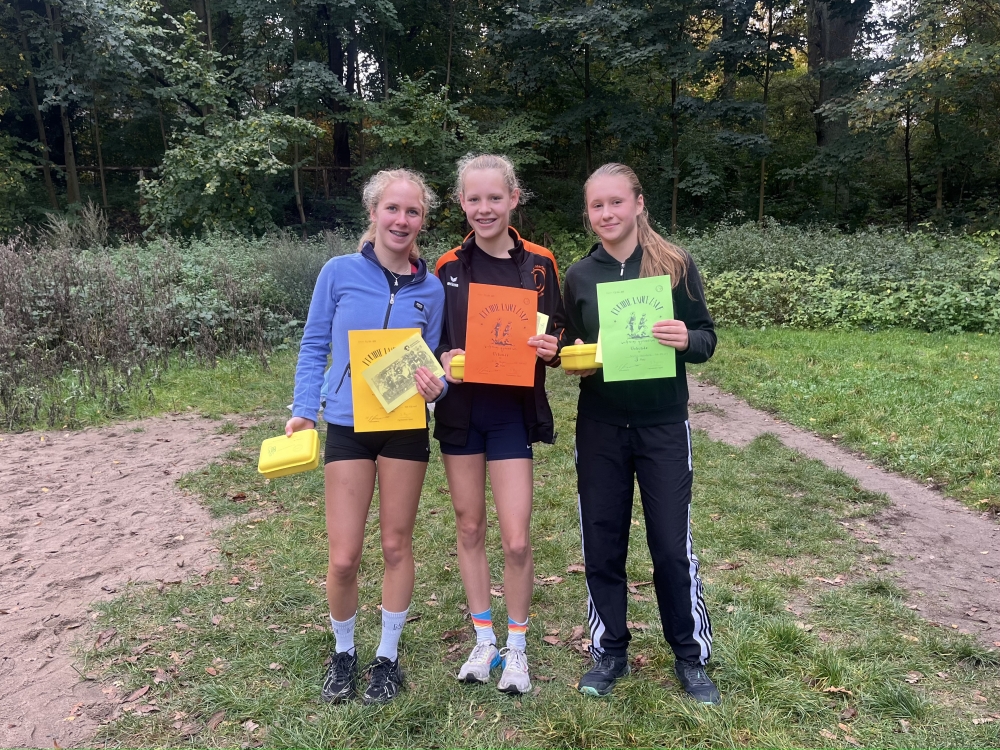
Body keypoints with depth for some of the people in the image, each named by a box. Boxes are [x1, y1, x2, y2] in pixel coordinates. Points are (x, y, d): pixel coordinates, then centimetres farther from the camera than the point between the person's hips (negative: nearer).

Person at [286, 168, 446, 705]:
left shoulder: (431, 288, -1)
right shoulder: (340, 272, -5)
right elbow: (314, 348, 1)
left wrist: (435, 387, -17)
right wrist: (304, 411, -7)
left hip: (406, 428, 1)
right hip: (347, 427, -1)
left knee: (396, 546, 11)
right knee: (344, 557, 0)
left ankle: (388, 656, 31)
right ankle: (343, 652, 29)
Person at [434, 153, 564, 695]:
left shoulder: (539, 264, -1)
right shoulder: (448, 268, 1)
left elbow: (557, 337, 4)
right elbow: (430, 340, 7)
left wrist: (551, 348, -18)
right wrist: (442, 360, -14)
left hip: (513, 412, -2)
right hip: (460, 411, 2)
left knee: (516, 539, -3)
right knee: (469, 528, 11)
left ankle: (516, 646, 21)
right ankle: (484, 640, 30)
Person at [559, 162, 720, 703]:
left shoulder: (676, 265, -3)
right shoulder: (578, 275, 4)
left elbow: (707, 339, -1)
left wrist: (686, 339, -22)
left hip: (663, 425, -2)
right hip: (599, 427, 3)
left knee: (672, 545, 3)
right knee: (601, 543, 9)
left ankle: (690, 657, 24)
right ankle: (609, 652, 28)